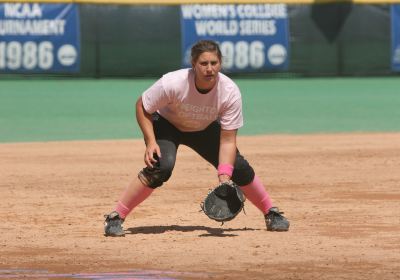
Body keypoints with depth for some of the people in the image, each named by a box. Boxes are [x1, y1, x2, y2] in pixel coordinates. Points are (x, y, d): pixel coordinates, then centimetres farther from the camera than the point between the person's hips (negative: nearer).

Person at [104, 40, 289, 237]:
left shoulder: (230, 92, -29)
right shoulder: (173, 84, -36)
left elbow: (227, 141, -26)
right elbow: (142, 107, -20)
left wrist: (224, 180, -35)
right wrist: (150, 142, -31)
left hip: (205, 129, 3)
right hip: (166, 125, -3)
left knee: (240, 168, -7)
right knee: (161, 167, -29)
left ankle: (271, 213, 18)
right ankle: (115, 218, -22)